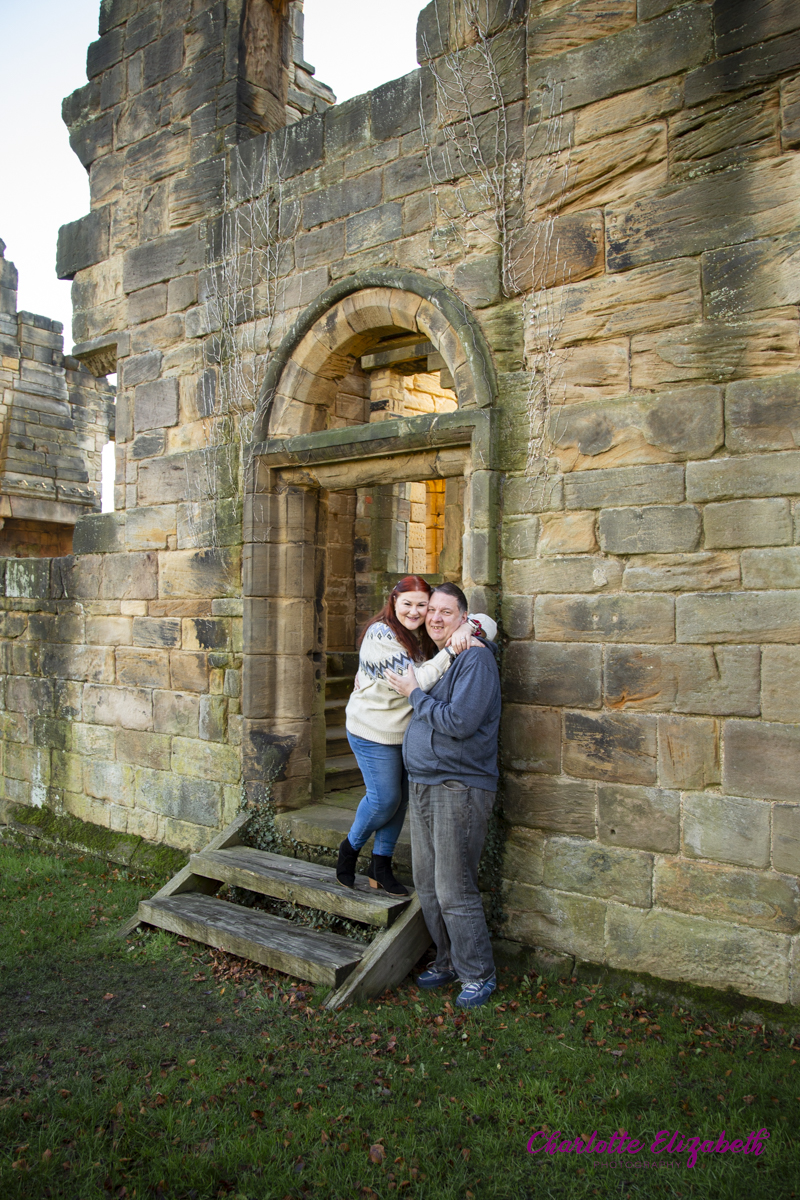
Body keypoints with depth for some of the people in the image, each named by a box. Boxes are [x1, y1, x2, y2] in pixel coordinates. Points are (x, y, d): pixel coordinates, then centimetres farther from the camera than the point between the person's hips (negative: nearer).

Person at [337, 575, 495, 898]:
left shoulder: (426, 632, -1)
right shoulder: (381, 635, -22)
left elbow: (488, 624, -3)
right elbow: (415, 681, -29)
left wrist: (467, 628, -26)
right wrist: (450, 651, -36)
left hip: (407, 731, 7)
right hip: (374, 731, -7)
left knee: (401, 798, 12)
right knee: (384, 798, 1)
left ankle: (381, 865, 27)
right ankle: (350, 847, 28)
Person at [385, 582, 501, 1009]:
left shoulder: (475, 658, -13)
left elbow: (459, 721, -23)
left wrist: (414, 694, -13)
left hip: (458, 788, -8)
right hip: (421, 785, 9)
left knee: (454, 891, -3)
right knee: (427, 885, 15)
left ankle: (478, 975, 15)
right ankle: (448, 962, 31)